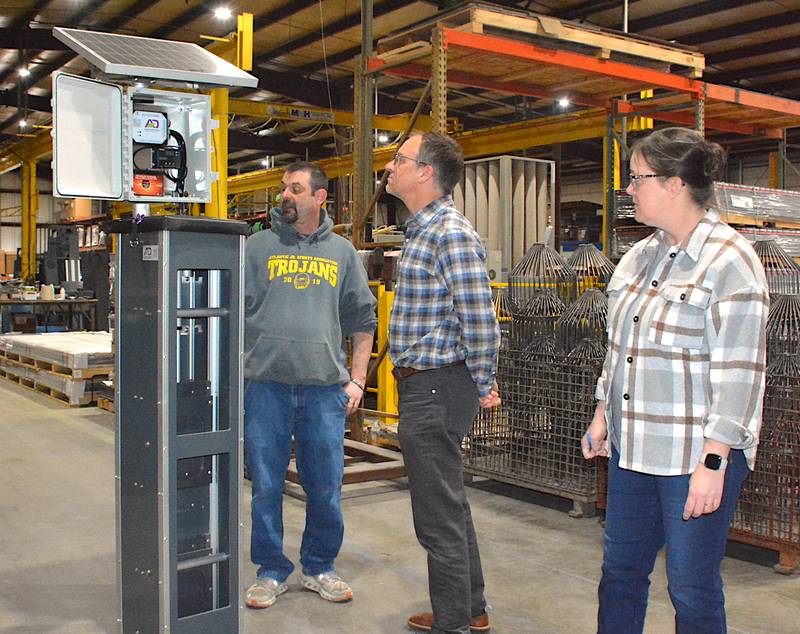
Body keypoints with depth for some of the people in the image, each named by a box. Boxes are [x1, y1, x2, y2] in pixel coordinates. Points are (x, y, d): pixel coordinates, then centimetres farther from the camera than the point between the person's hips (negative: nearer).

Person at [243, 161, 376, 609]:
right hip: (265, 385, -1)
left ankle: (320, 568, 26)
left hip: (325, 387, 1)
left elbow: (362, 320, 14)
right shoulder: (259, 246, 7)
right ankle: (272, 572, 22)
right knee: (266, 487, 6)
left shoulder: (342, 253, 10)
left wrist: (357, 380, 7)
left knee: (326, 488, 7)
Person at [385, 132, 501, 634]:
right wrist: (479, 381, 21)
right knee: (449, 505, 20)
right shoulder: (423, 231, 15)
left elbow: (480, 320, -20)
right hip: (423, 385, 11)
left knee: (440, 517, 0)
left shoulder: (451, 234, -17)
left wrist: (483, 386, -11)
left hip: (435, 389, -11)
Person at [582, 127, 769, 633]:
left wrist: (713, 462, -19)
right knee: (620, 571, 17)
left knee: (693, 589, 5)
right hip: (632, 448, 8)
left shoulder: (730, 261, -13)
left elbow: (740, 375, -17)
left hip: (697, 456, -7)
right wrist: (603, 415, 17)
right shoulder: (641, 256, 11)